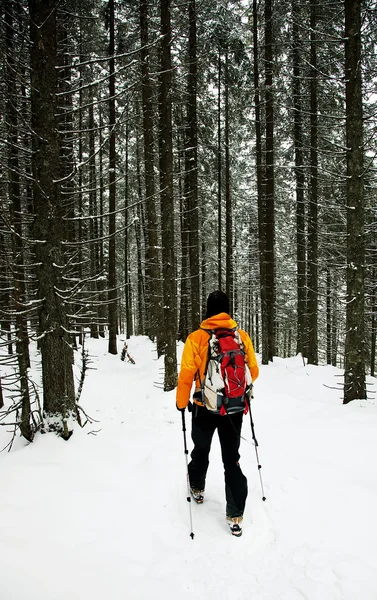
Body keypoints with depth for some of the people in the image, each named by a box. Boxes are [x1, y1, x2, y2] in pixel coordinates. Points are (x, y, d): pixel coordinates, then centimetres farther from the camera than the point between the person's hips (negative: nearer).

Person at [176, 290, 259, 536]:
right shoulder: (242, 336, -7)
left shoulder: (196, 338, -13)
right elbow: (254, 371, 2)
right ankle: (235, 516, 10)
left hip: (204, 408, -1)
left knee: (201, 451, 24)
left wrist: (181, 402, 3)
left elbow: (186, 375, -13)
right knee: (232, 459, 11)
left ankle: (197, 489, 47)